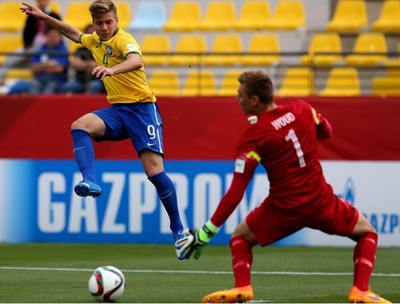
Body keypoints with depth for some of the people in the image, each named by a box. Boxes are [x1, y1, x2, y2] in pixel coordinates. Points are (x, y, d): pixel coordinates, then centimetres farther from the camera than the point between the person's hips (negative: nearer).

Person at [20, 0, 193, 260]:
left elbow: (136, 61, -37)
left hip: (141, 109, -7)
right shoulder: (95, 41, 11)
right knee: (79, 126, -23)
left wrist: (112, 70, -56)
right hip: (117, 109, 7)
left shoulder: (123, 39, -14)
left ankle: (179, 232, -6)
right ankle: (90, 182, -37)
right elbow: (74, 33, 35)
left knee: (155, 171, -16)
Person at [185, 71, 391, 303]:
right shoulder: (302, 109, -2)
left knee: (241, 236, 23)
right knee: (366, 232, 23)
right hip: (320, 202, 2)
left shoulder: (253, 138, -11)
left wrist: (207, 231, -8)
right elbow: (326, 132, 21)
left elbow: (236, 193, -12)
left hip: (283, 209, -2)